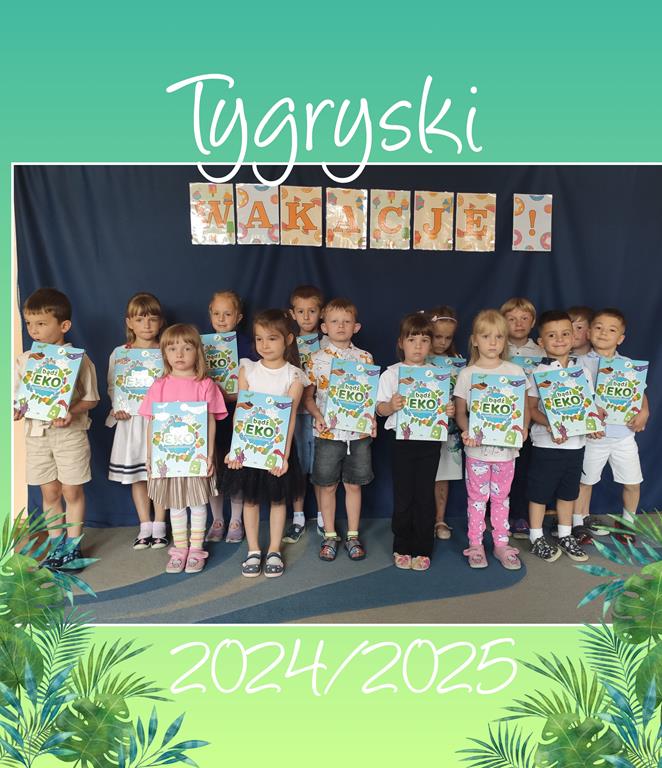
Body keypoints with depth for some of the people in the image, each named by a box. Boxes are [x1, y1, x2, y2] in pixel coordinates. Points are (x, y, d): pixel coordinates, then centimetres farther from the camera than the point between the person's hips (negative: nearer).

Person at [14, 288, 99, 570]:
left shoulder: (78, 359, -9)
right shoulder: (24, 360, 3)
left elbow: (91, 398, -5)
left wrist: (72, 412, -22)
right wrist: (15, 411, -12)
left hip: (70, 432, -3)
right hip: (36, 433, 4)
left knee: (72, 492, 7)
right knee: (50, 492, 14)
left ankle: (73, 545, 23)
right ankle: (56, 544, 29)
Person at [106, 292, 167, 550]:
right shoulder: (119, 353, 4)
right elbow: (112, 387, 8)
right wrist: (117, 407, -8)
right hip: (131, 419, 2)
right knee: (136, 475, 9)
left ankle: (159, 525, 18)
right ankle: (145, 526, 21)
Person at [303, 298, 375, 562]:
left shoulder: (365, 358, 3)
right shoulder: (317, 359, -1)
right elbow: (307, 396, 1)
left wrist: (371, 418, -9)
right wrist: (318, 417, -14)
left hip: (358, 432, 1)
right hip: (328, 432, -1)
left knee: (353, 485, 11)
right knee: (327, 486, 9)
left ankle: (352, 535, 26)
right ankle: (330, 536, 25)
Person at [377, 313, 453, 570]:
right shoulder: (391, 374, -1)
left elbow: (444, 405, 11)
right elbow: (380, 408, -1)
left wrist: (449, 411, -11)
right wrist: (391, 406, -23)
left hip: (430, 440, 2)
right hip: (402, 440, -1)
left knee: (425, 495, 7)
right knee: (403, 496, 7)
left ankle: (422, 549, 21)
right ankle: (402, 548, 23)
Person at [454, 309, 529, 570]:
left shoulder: (515, 371, 1)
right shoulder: (466, 374, -2)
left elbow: (525, 408, 4)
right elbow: (460, 411, -1)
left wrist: (524, 428, -14)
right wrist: (466, 432, -18)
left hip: (506, 447, 1)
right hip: (477, 448, -1)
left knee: (501, 497, 14)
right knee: (477, 497, 9)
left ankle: (501, 544, 27)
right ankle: (475, 545, 22)